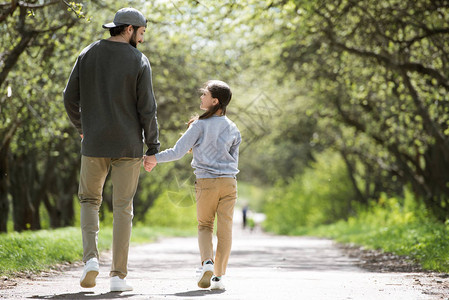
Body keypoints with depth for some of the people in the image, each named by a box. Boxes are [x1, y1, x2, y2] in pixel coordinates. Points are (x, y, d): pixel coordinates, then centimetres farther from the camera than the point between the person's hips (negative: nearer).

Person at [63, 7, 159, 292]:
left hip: (94, 144, 2)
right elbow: (147, 109, -8)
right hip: (128, 145, -2)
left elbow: (70, 97, 4)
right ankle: (118, 275, 4)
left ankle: (91, 258, -3)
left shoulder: (88, 54, 2)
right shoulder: (139, 61, -6)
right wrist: (153, 148, 0)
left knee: (89, 201, 18)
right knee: (123, 208, 5)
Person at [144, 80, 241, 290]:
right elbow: (234, 162, 10)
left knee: (204, 226, 13)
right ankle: (219, 276, 3)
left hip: (206, 182, -2)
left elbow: (178, 152, -9)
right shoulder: (233, 129, 4)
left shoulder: (200, 125, -8)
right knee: (225, 229, 4)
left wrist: (155, 158, 2)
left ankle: (207, 261, -12)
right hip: (229, 181, 2)